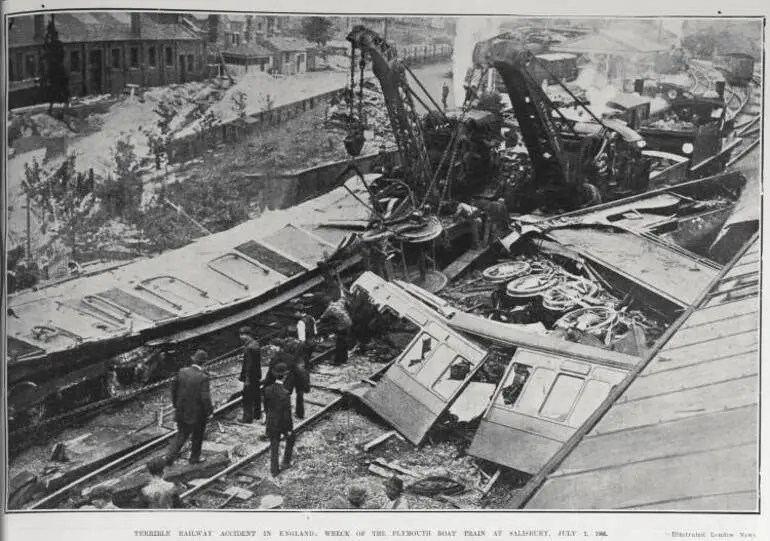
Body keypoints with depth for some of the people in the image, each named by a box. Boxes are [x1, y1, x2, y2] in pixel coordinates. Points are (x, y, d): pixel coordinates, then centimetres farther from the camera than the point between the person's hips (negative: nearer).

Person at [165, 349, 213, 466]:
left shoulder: (182, 372, -6)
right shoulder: (203, 377, -22)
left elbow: (174, 388, 5)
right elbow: (205, 398, -24)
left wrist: (176, 404, 18)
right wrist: (209, 411, -7)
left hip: (181, 412, 4)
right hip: (197, 413, -4)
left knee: (181, 435, 17)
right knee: (198, 435, 19)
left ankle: (170, 458, 7)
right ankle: (194, 458, 31)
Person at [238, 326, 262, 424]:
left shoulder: (249, 348, -25)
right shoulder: (255, 343, 4)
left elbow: (249, 364, -23)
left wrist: (247, 379, -18)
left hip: (250, 377, -9)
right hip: (257, 375, 9)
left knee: (247, 398, 1)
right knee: (256, 395, 20)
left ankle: (248, 418, 8)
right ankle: (257, 414, 32)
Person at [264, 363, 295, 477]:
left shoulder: (267, 389, -13)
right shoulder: (285, 393, -31)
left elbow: (266, 406, 3)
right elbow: (287, 413, -23)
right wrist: (289, 429, -11)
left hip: (271, 422, 4)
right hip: (284, 423, -4)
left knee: (274, 446, 17)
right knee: (290, 438, 27)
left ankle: (274, 470, 24)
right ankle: (285, 462, 35)